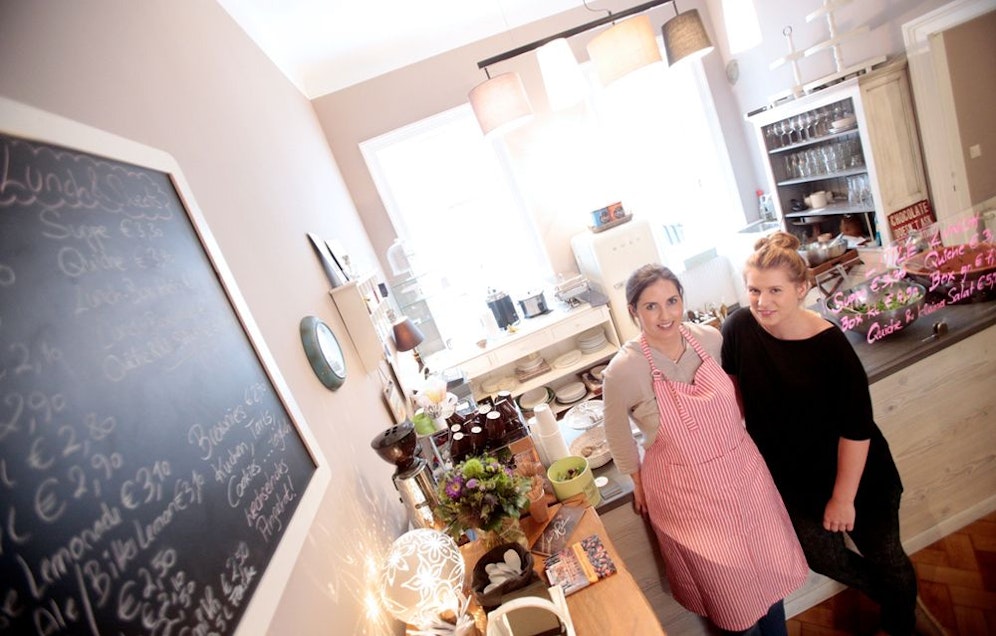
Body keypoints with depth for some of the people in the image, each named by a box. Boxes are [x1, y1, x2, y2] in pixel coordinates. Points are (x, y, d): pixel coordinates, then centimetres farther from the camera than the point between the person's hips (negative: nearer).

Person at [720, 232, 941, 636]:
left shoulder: (830, 344, -27)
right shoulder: (739, 327, -19)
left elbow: (856, 429, -20)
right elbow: (733, 381, 0)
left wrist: (843, 497, -14)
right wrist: (745, 431, 3)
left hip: (855, 474, -3)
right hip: (789, 478, 3)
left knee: (884, 557, 18)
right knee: (824, 559, 18)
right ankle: (892, 598, 51)